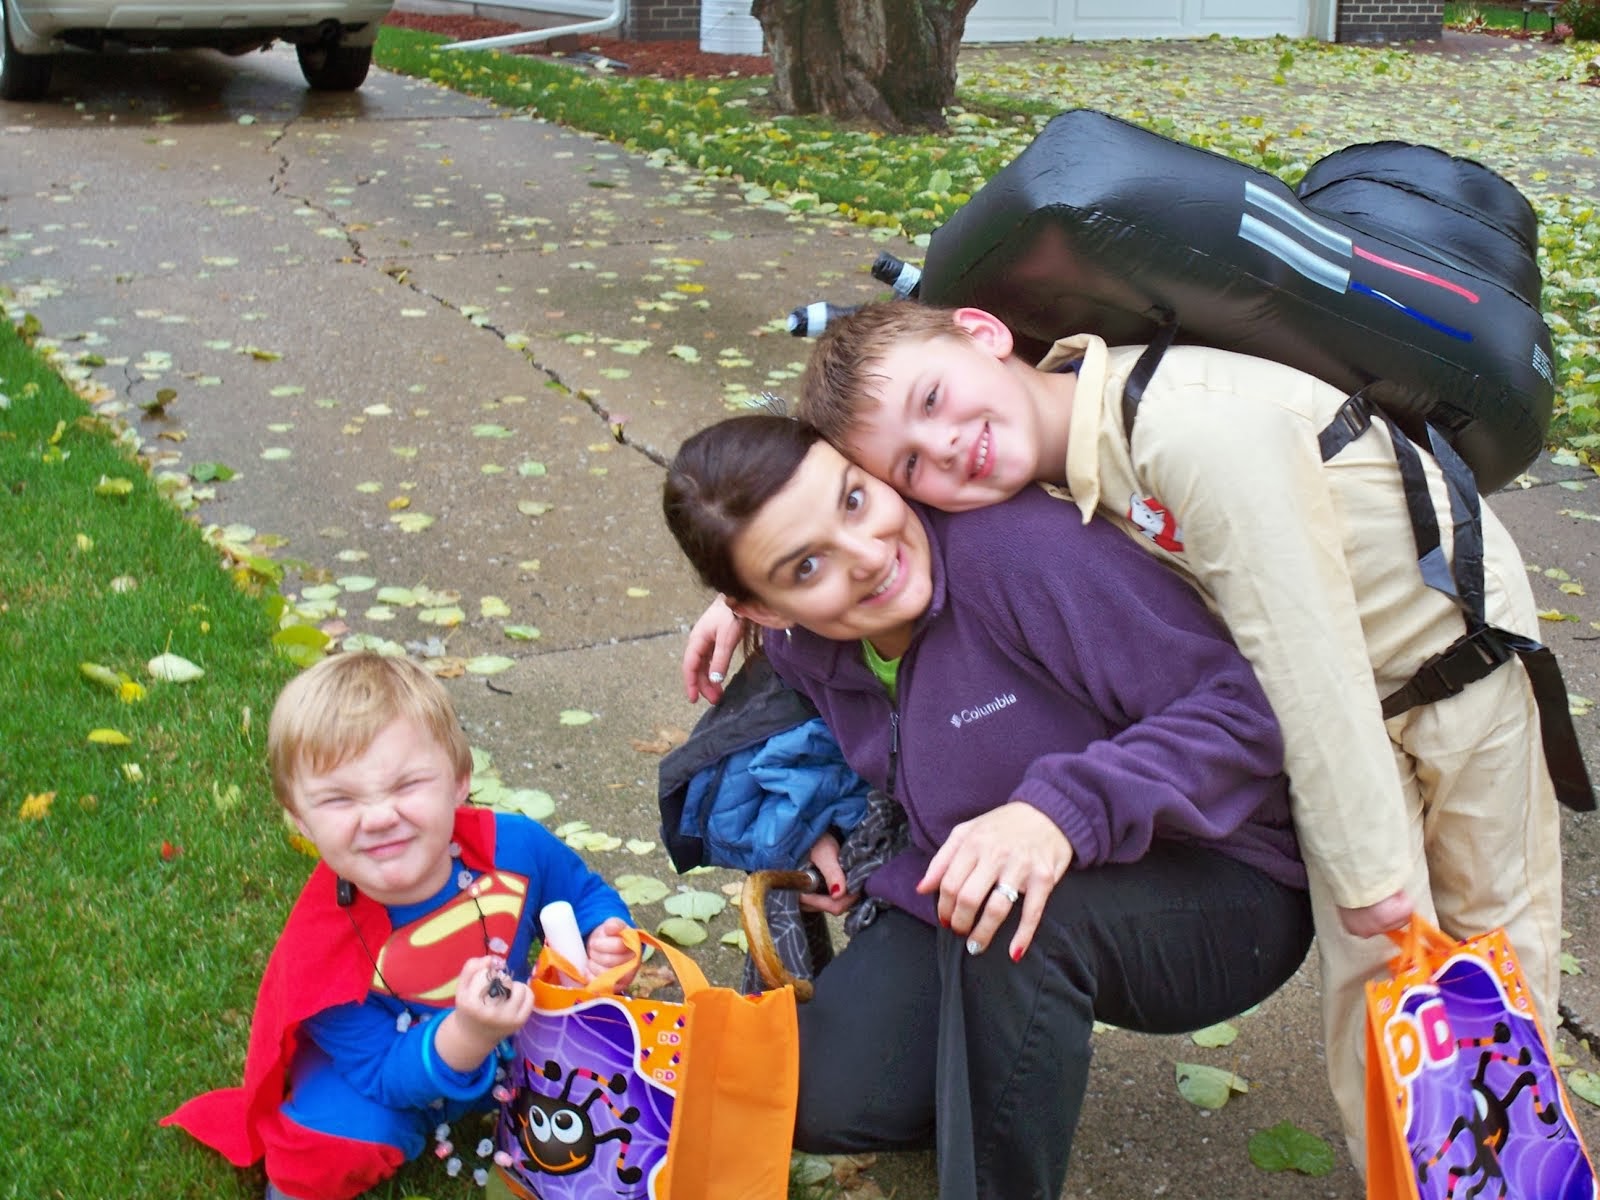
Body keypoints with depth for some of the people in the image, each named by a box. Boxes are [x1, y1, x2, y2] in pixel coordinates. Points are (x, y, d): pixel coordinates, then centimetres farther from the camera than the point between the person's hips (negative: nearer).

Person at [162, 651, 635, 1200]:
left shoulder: (514, 847, -25)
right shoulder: (322, 950, -33)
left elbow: (585, 894, -4)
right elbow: (384, 1073, -27)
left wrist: (605, 937, -27)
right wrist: (468, 1035, -46)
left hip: (511, 1040, 5)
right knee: (334, 1142, -29)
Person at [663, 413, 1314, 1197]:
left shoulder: (1016, 546, -28)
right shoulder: (799, 651, -4)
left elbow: (1242, 708, -28)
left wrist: (1067, 809, -41)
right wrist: (823, 825, 1)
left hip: (1226, 898, -6)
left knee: (1013, 914, -37)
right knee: (821, 1095, -10)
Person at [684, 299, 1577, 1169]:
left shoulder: (1199, 429, -38)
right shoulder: (1043, 450, -14)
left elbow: (1305, 659, -31)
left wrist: (1370, 868, -22)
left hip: (1463, 663, -5)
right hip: (1341, 714, 5)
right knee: (1373, 977, 1)